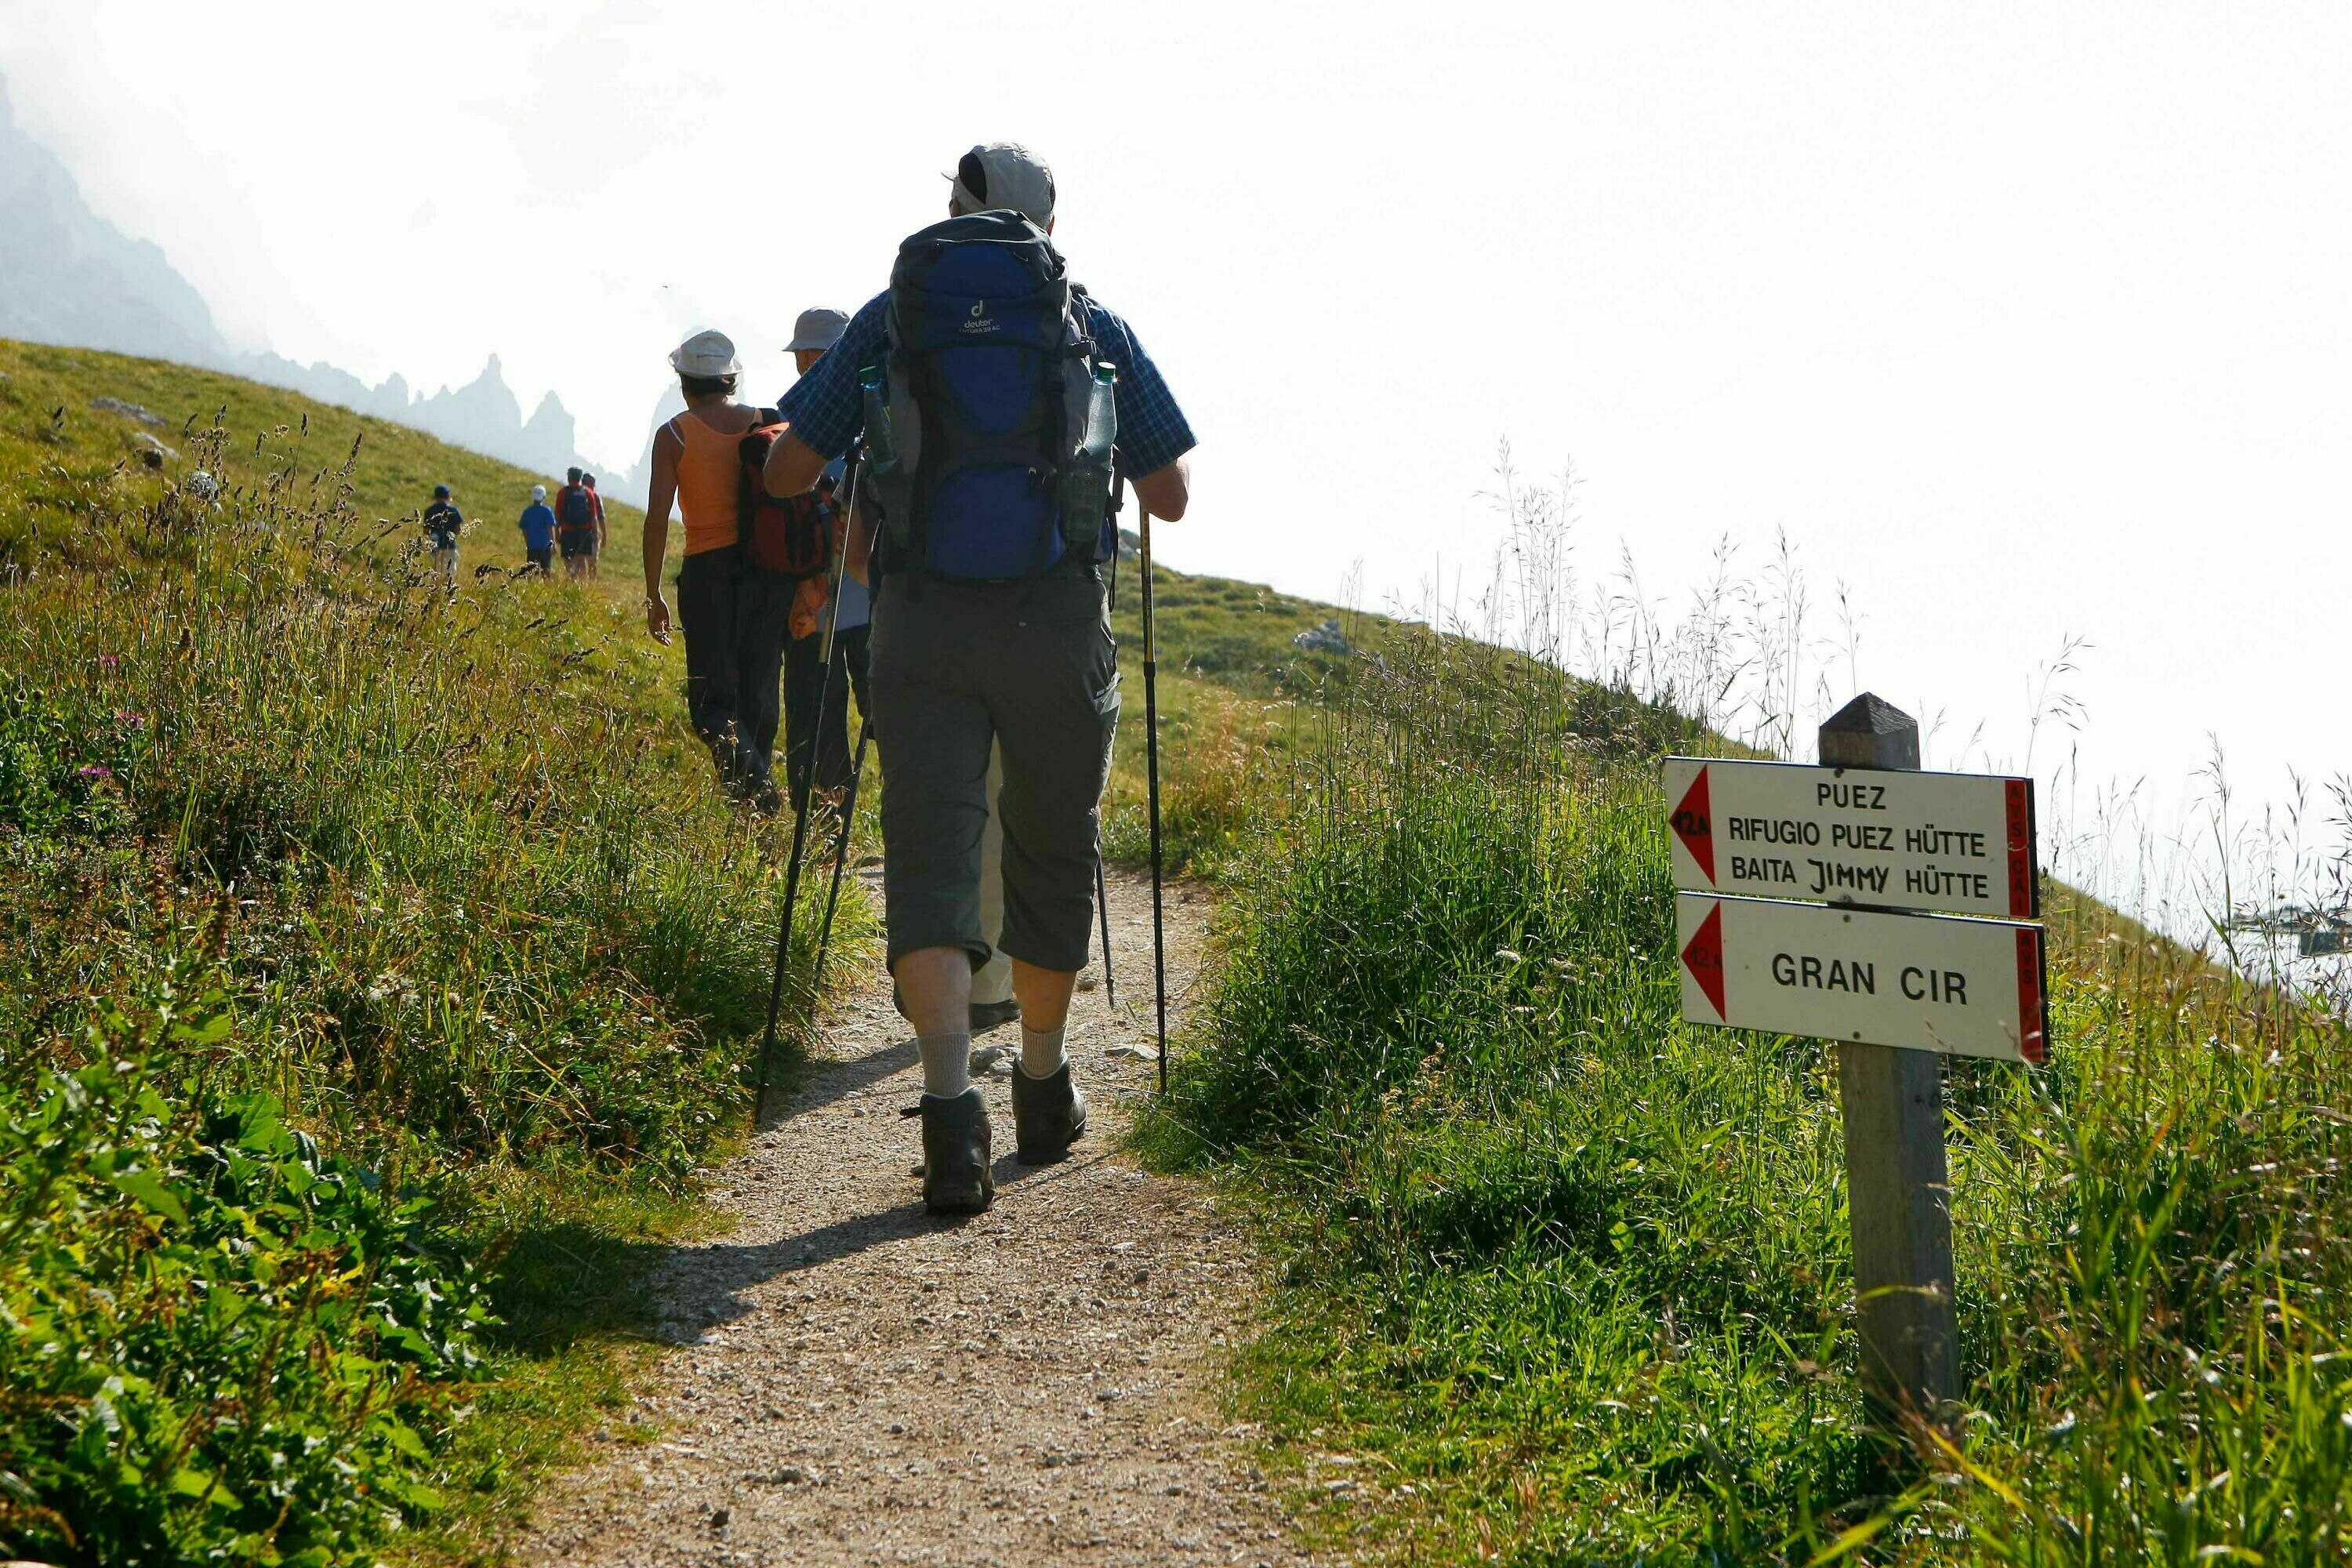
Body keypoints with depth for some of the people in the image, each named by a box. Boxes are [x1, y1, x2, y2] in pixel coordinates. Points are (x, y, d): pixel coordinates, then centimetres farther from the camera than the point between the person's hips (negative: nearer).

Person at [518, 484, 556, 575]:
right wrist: (554, 544, -3)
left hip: (531, 546, 3)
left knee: (531, 571, 7)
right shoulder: (547, 510, -7)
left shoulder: (527, 511, 4)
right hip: (545, 545, -3)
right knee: (546, 569, 2)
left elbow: (524, 529, 10)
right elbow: (550, 528, -9)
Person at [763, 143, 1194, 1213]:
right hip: (1057, 626, 0)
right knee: (1052, 856, 15)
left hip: (924, 625, 0)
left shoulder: (889, 318, 9)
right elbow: (1171, 497, 13)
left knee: (930, 856, -1)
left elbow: (785, 473, 10)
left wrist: (858, 480, 30)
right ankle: (1044, 1090, 30)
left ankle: (951, 1110, -18)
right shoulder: (1094, 325, 9)